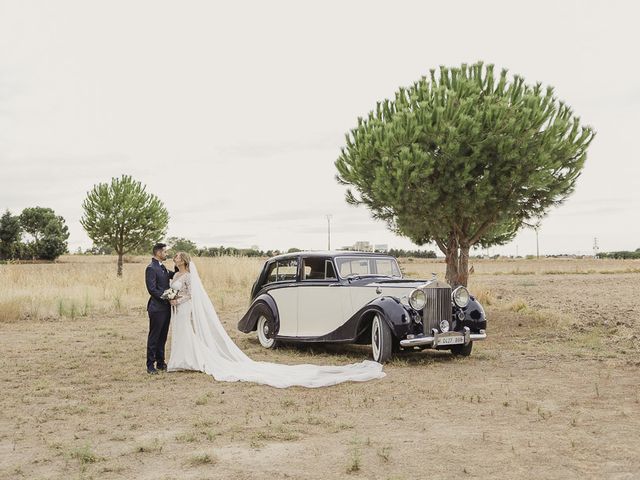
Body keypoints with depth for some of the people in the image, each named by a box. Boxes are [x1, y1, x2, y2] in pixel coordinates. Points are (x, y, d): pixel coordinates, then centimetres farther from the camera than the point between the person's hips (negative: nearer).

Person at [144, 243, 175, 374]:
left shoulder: (162, 267, 14)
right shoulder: (151, 268, -14)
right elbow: (152, 289, -19)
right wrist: (167, 297, -21)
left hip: (165, 307, 9)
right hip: (157, 308, -9)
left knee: (162, 336, 14)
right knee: (154, 336, -1)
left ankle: (160, 363, 22)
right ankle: (150, 365, 6)